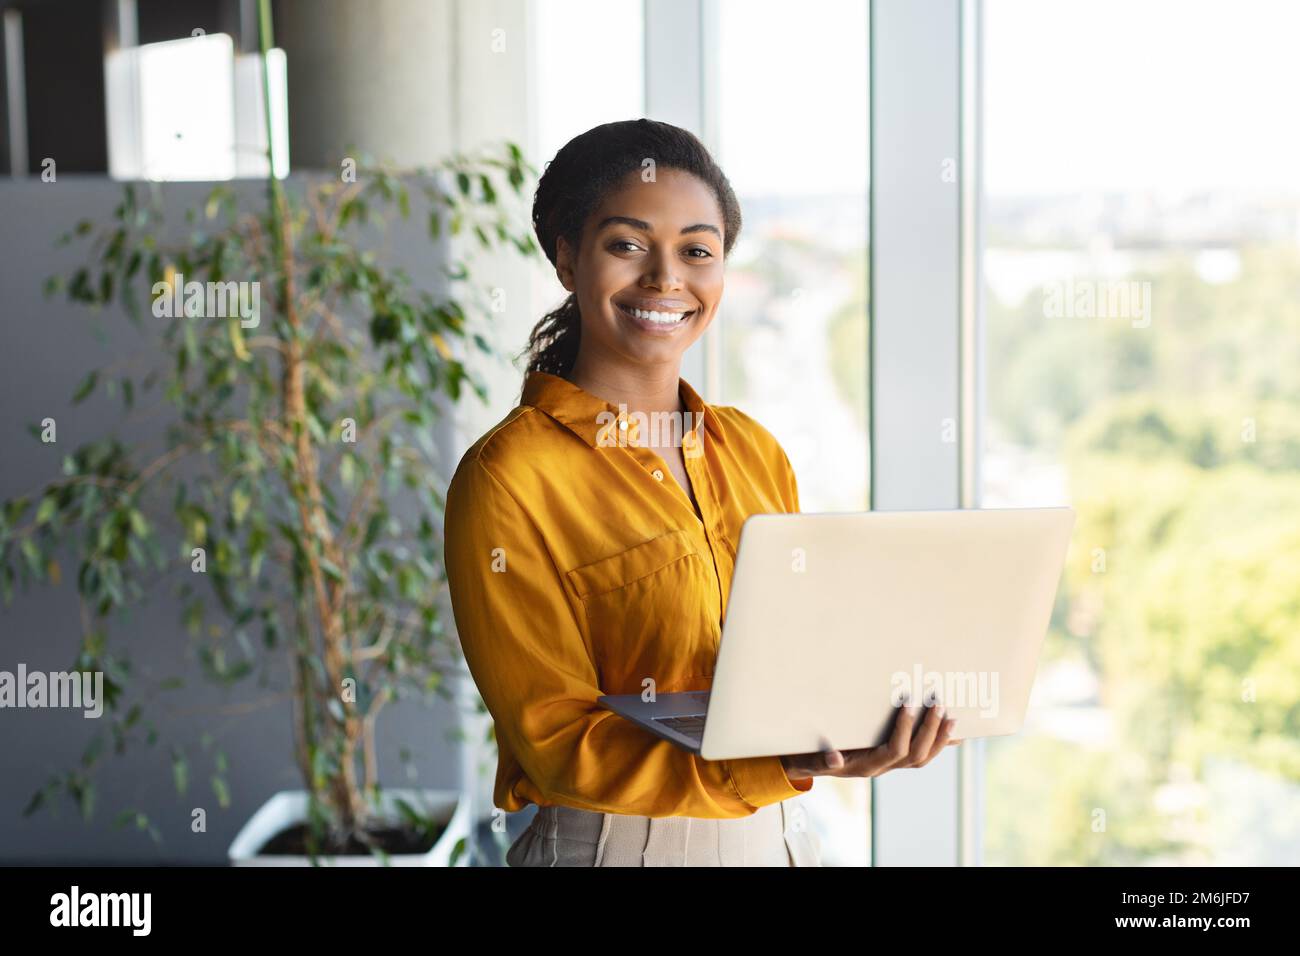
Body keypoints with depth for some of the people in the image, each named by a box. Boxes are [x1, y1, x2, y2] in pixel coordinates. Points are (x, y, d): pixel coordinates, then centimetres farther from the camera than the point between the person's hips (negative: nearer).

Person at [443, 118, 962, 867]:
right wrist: (783, 763, -28)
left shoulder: (755, 451, 3)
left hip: (781, 833, 5)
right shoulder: (506, 480, -14)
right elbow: (559, 744, -16)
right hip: (614, 841, -5)